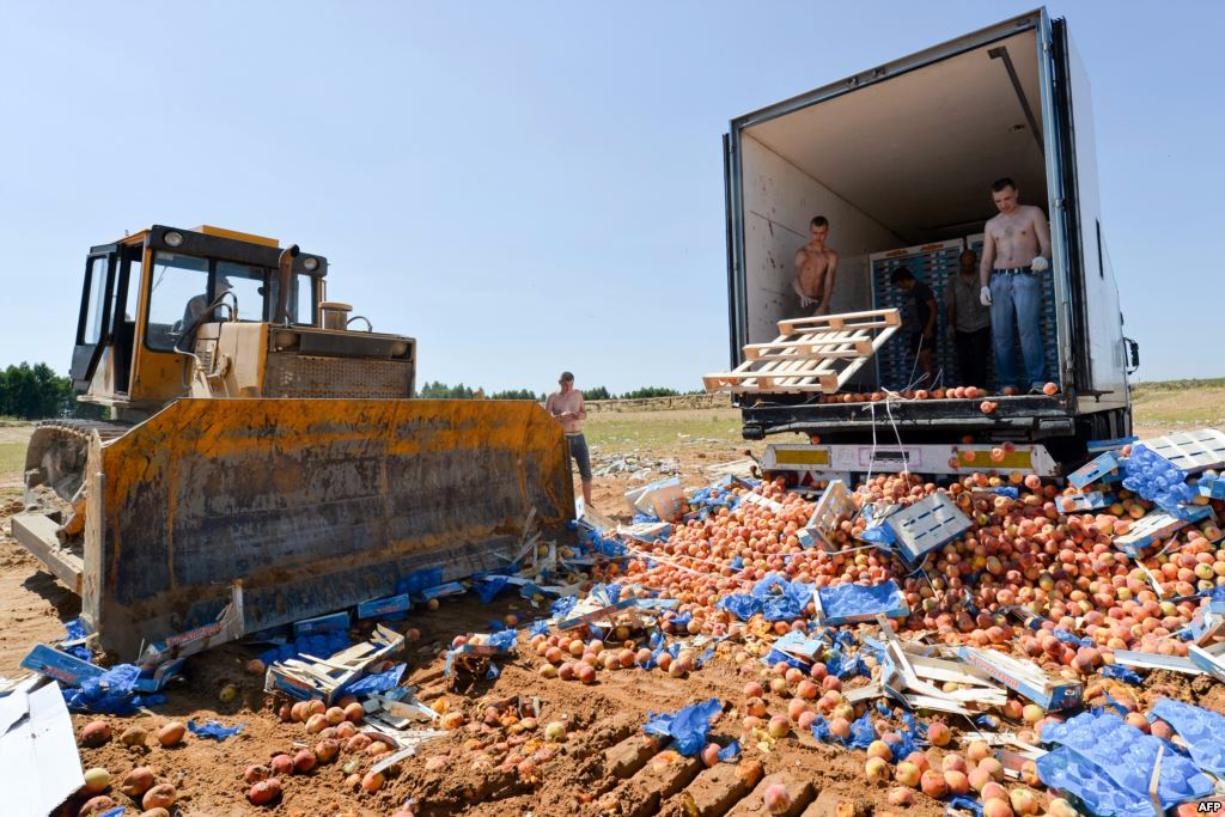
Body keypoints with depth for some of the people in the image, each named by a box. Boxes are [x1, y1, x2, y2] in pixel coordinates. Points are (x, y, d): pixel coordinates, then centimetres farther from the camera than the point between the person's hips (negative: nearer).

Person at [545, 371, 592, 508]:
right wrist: (560, 417, -26)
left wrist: (580, 415, -11)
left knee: (586, 472, 5)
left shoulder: (578, 394, 8)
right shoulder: (553, 397, -3)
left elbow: (585, 414, 14)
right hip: (563, 439, -4)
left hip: (579, 438, 4)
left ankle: (587, 503, 19)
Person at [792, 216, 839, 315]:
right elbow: (795, 278, -20)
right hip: (803, 301, -2)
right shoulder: (802, 253, -6)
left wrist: (823, 306, -24)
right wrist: (803, 296, -41)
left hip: (821, 301, 2)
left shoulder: (831, 255, 0)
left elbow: (829, 282, -10)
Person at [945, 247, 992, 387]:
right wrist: (951, 324, -10)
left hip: (981, 326, -1)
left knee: (979, 361, -7)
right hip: (961, 328, 1)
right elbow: (950, 304, 1)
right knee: (963, 362, -3)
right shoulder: (954, 281, 8)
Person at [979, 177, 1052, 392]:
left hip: (1026, 277, -3)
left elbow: (1046, 244, 3)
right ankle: (1008, 384, -1)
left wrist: (1043, 258, -20)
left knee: (1028, 329, -17)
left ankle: (1037, 381, -18)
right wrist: (984, 286, 3)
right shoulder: (992, 225, 21)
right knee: (1001, 334, -3)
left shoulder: (1033, 213, 11)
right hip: (999, 280, 3)